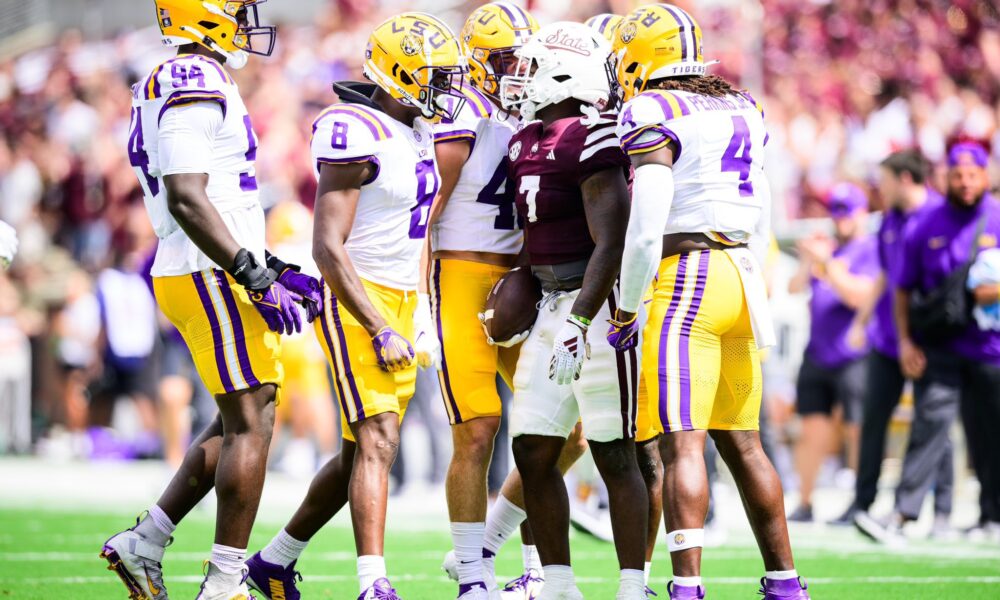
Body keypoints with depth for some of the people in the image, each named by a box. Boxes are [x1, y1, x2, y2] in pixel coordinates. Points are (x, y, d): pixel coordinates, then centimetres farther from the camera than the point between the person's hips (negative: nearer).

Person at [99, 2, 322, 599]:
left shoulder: (188, 89, 18)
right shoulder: (196, 90, -15)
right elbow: (187, 201, -23)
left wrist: (277, 271, 22)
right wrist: (257, 278, -24)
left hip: (212, 276, 10)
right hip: (213, 280, -10)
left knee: (245, 420, 15)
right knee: (250, 425, -6)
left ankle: (143, 544, 17)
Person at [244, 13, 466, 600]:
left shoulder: (416, 132, 12)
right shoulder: (357, 134, -17)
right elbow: (329, 248, -20)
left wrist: (414, 321, 20)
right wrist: (379, 330, -22)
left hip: (397, 305, 9)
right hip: (355, 305, -9)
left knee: (362, 452, 11)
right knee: (377, 442, -17)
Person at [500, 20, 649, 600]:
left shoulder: (592, 140, -15)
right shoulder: (528, 143, 12)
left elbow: (609, 245, -20)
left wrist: (579, 324, -26)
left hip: (600, 304, -9)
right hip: (554, 306, 9)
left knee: (615, 455, -4)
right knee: (533, 449, 7)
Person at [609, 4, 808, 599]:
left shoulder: (654, 115, -9)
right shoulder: (744, 111, 14)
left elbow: (646, 226, -15)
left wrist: (627, 310, -6)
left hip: (686, 277, -8)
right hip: (744, 276, 8)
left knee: (682, 443, -11)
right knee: (742, 441, 15)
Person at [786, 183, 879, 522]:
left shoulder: (870, 251, -3)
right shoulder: (826, 248, 17)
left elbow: (858, 296, -15)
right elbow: (795, 288, 11)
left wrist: (826, 263, -19)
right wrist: (808, 261, -6)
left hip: (853, 357, -6)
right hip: (817, 353, 6)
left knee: (857, 431, -7)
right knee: (812, 428, 7)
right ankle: (804, 503, 12)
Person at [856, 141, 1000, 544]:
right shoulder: (926, 226, 6)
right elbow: (904, 288, 11)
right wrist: (905, 340, 1)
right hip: (938, 344, 0)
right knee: (930, 423, -13)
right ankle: (901, 515, -20)